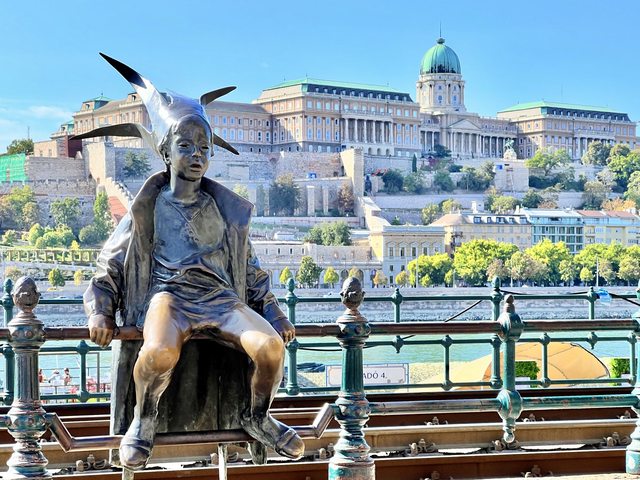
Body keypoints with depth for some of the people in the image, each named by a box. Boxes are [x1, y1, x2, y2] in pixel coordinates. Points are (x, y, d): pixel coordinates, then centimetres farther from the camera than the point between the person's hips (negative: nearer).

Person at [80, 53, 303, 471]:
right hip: (169, 295, -3)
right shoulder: (147, 208, 12)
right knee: (160, 353, -40)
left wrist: (276, 317, 15)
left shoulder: (225, 209, 19)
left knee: (271, 347, -28)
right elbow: (109, 268, 13)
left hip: (222, 297, 3)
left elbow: (251, 271, 25)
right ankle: (145, 419, -8)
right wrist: (100, 313, -4)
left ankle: (256, 417, 2)